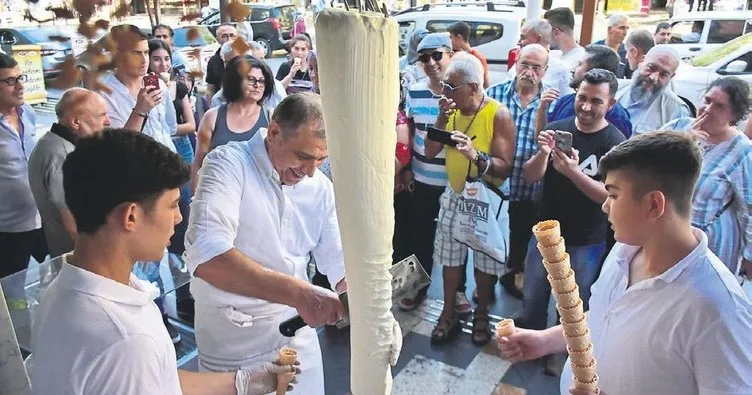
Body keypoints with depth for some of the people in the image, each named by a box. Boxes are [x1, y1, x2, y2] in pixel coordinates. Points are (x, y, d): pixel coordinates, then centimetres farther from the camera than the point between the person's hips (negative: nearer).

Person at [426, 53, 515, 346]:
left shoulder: (498, 115, -19)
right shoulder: (452, 109, -3)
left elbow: (504, 168, -23)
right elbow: (430, 152, -5)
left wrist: (476, 155, -40)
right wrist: (443, 117, -17)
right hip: (455, 196, 5)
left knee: (484, 260, 11)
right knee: (450, 257, 13)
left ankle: (481, 316, 34)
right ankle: (448, 315, 31)